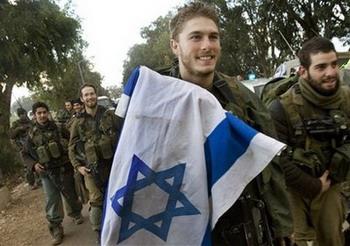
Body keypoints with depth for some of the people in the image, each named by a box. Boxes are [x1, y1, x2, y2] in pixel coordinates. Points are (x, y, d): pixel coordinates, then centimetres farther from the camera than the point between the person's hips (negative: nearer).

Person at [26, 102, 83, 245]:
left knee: (70, 195, 13)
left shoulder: (57, 127, -3)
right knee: (52, 201, 1)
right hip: (46, 173, 1)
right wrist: (34, 164, -7)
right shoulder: (32, 134, 2)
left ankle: (76, 214, 41)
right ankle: (56, 229, 13)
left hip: (63, 169, -1)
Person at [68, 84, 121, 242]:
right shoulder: (78, 122, 1)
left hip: (112, 163, 1)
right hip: (92, 168, -1)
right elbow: (72, 147, 5)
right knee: (96, 201, -2)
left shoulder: (109, 115, 1)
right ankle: (99, 232, 13)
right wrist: (77, 166, -6)